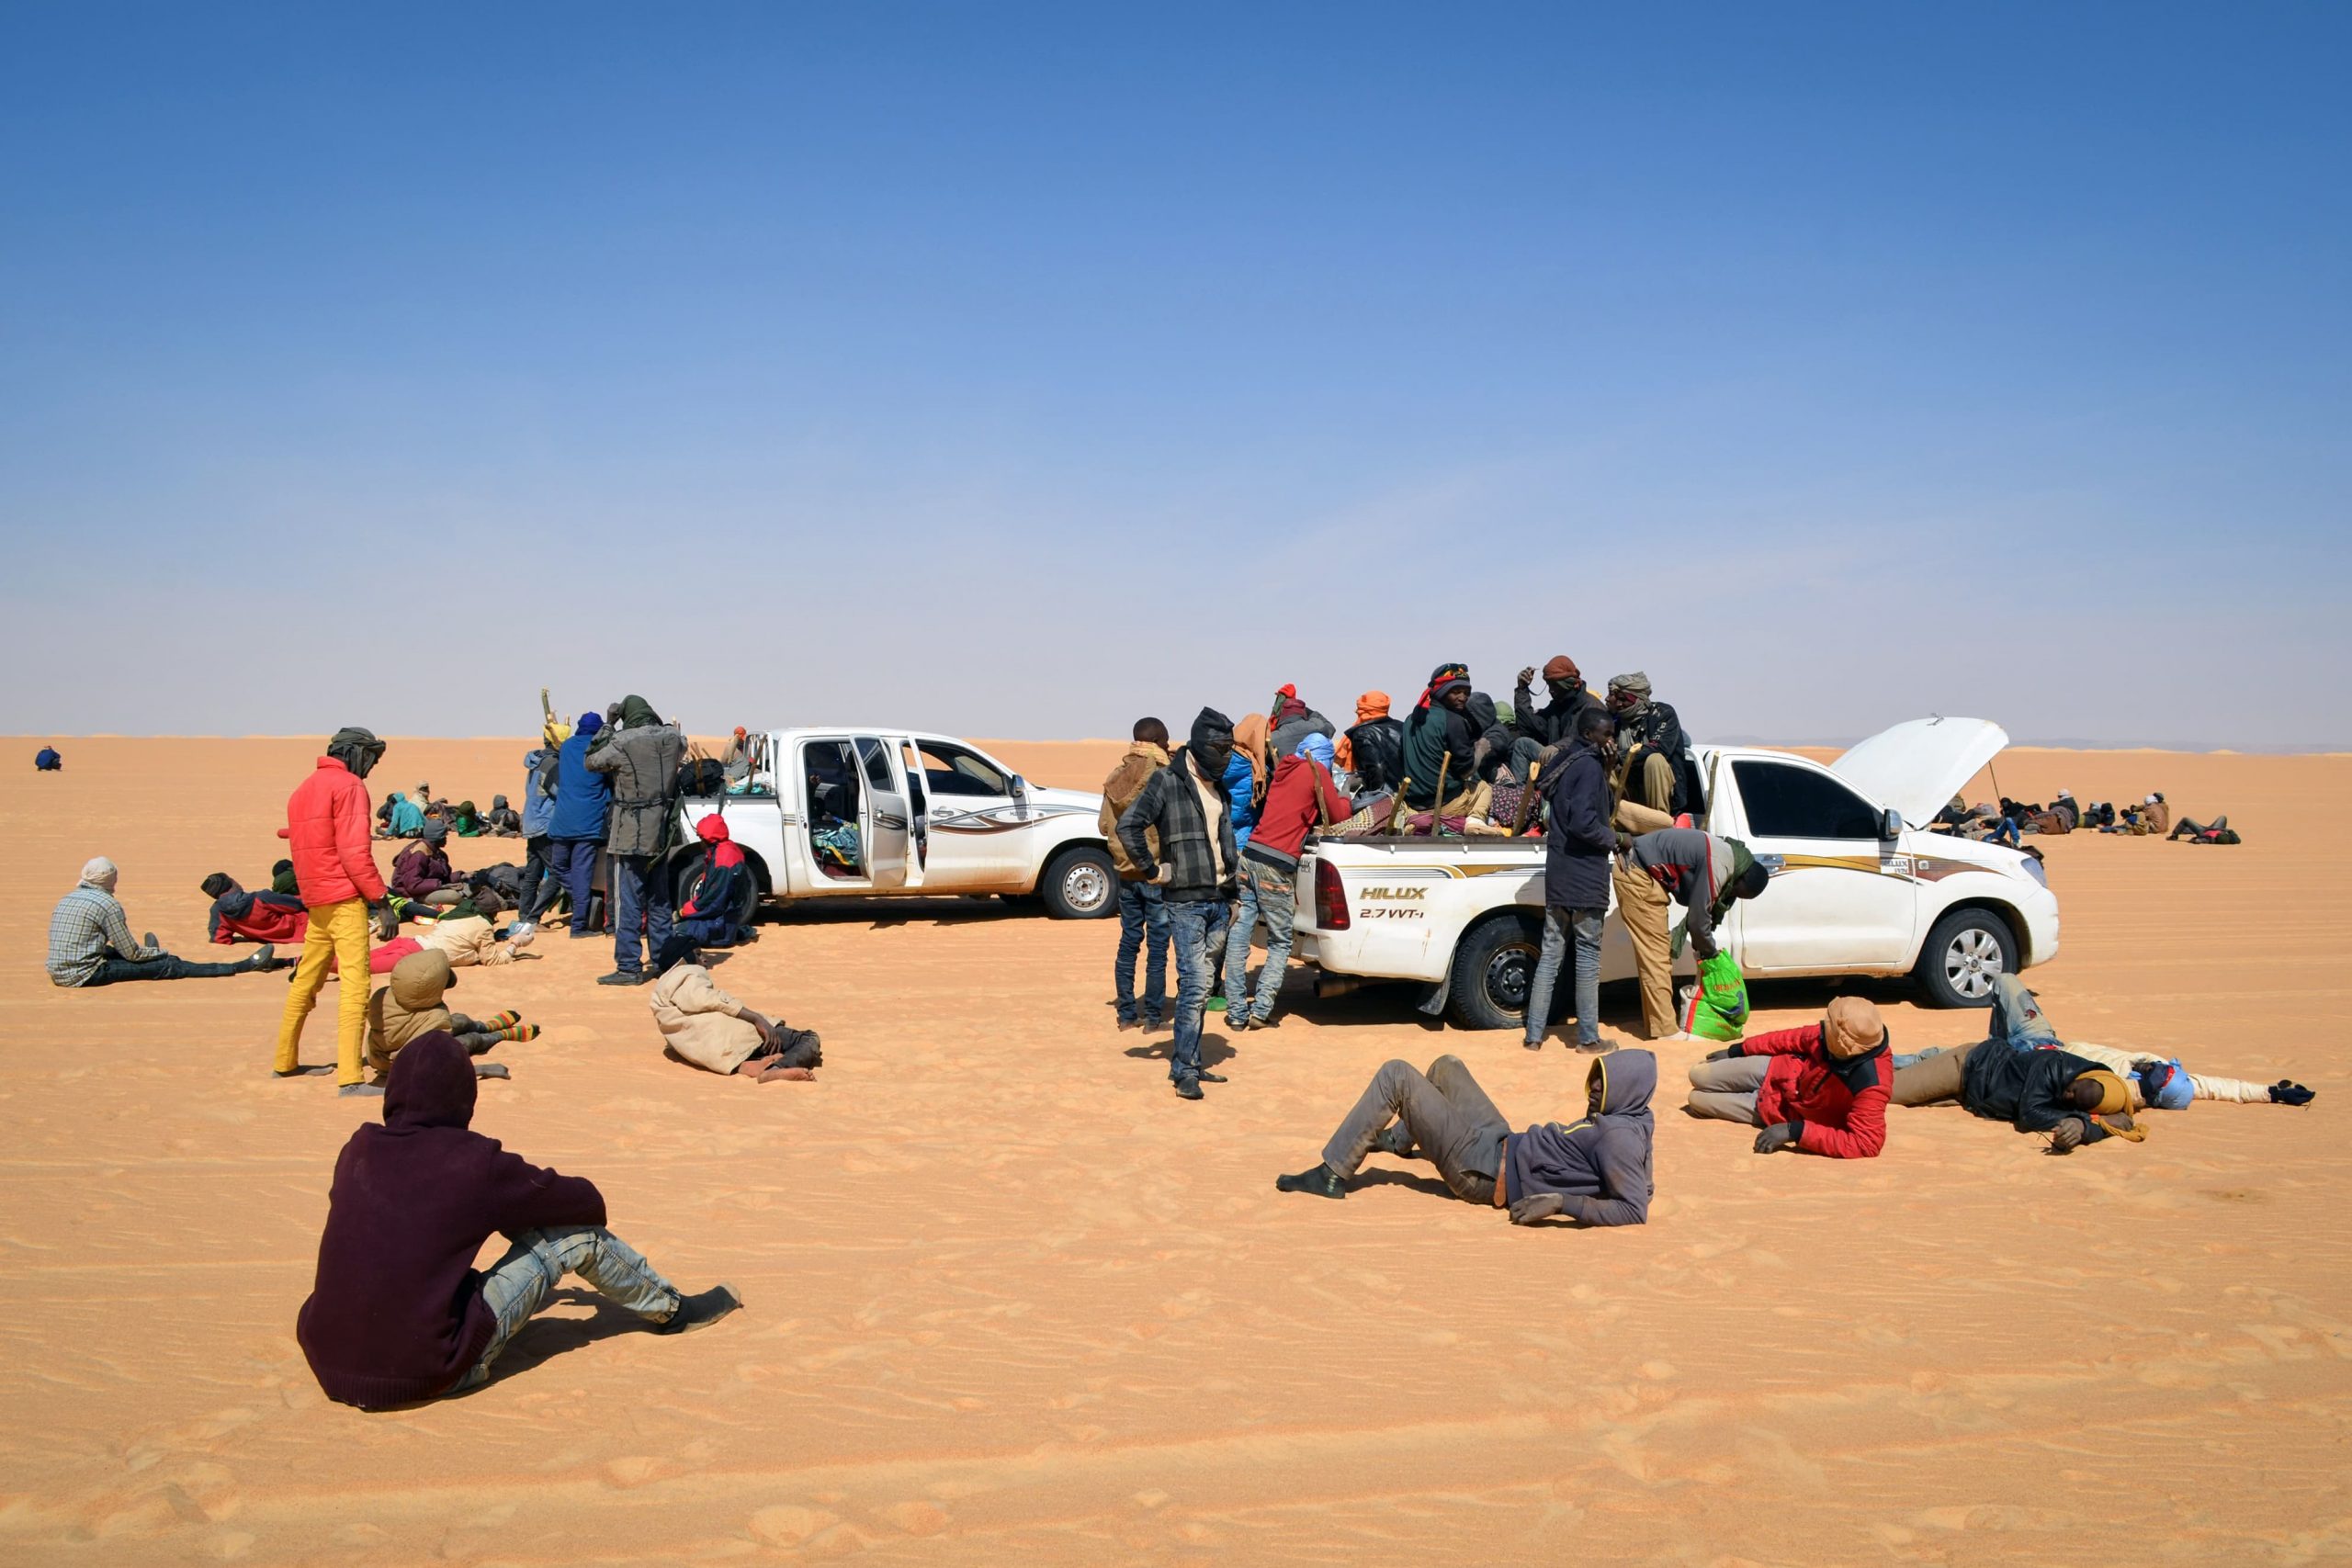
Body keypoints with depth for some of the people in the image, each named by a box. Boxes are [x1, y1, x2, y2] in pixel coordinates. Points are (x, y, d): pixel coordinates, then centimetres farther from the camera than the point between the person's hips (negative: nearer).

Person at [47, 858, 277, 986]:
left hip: (58, 973, 8)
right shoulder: (107, 904, -9)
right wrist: (161, 953, 12)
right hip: (85, 975, -8)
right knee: (169, 966, -5)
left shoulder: (64, 900, 15)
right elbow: (130, 953, -7)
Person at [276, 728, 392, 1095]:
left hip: (315, 899, 9)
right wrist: (379, 896, -15)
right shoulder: (349, 785, -8)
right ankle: (350, 1077, -18)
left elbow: (301, 844, 17)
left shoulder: (304, 788, 18)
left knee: (306, 980, 19)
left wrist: (311, 894, 16)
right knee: (355, 984, -12)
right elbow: (354, 850, -16)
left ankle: (285, 1061, 30)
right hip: (345, 898, -9)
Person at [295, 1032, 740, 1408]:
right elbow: (588, 1201, 2)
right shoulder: (475, 1164, -12)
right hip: (424, 1376, -6)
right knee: (576, 1233, 3)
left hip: (328, 1365, 6)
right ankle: (672, 1310, 27)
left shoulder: (358, 1151, 2)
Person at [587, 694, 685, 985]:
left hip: (631, 833, -5)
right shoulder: (672, 738, 0)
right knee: (659, 900, 15)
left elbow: (591, 763, 0)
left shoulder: (623, 743, -15)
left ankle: (629, 967, -3)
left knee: (628, 901, -2)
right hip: (661, 834, 5)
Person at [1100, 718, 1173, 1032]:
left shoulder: (1115, 779, 3)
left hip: (1126, 873, 6)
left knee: (1129, 941, 12)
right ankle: (1153, 1015, 6)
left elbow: (1104, 826, 8)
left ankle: (1126, 1013, 15)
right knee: (1157, 945, 2)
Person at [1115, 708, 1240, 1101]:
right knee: (1195, 984, -10)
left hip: (1218, 899, 7)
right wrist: (1152, 870, -14)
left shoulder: (1218, 787, 15)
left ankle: (1189, 1061, 18)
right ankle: (1184, 1069, -5)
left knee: (1200, 985, 11)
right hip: (1185, 901, -7)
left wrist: (1233, 874, 19)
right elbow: (1128, 825, -18)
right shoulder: (1167, 781, -9)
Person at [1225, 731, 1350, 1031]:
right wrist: (1344, 799, 25)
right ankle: (1261, 1011, -2)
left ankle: (1237, 1013, 6)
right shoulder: (1317, 771, 1)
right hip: (1277, 866, -5)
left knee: (1237, 937, 5)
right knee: (1279, 944, 6)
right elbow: (1337, 815, 6)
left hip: (1250, 856, 5)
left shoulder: (1284, 768, 17)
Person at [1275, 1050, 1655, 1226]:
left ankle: (1332, 1176, -4)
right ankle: (1399, 1140, 49)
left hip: (1484, 1170, -10)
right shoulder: (1630, 1118, 2)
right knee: (1446, 1066, 26)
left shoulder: (1619, 1137, -24)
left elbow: (1635, 1210, -35)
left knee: (1395, 1075, -11)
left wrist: (1561, 1202, -39)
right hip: (1503, 1145, 10)